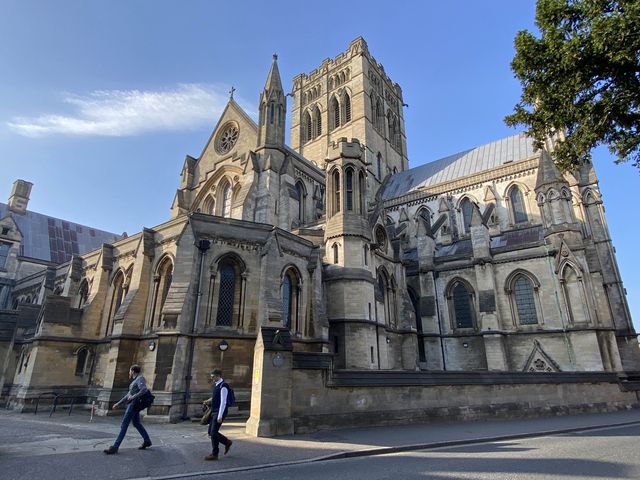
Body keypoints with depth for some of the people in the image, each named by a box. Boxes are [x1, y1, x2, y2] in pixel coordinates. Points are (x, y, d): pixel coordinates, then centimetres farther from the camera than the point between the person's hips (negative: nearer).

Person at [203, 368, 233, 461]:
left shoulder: (223, 386, -18)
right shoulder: (216, 385, 10)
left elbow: (223, 402, -22)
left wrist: (220, 416, -24)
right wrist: (209, 401, 10)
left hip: (219, 412, -10)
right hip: (214, 412, 10)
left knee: (213, 433, -4)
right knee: (211, 432, 14)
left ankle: (214, 454, 12)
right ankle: (227, 442, 30)